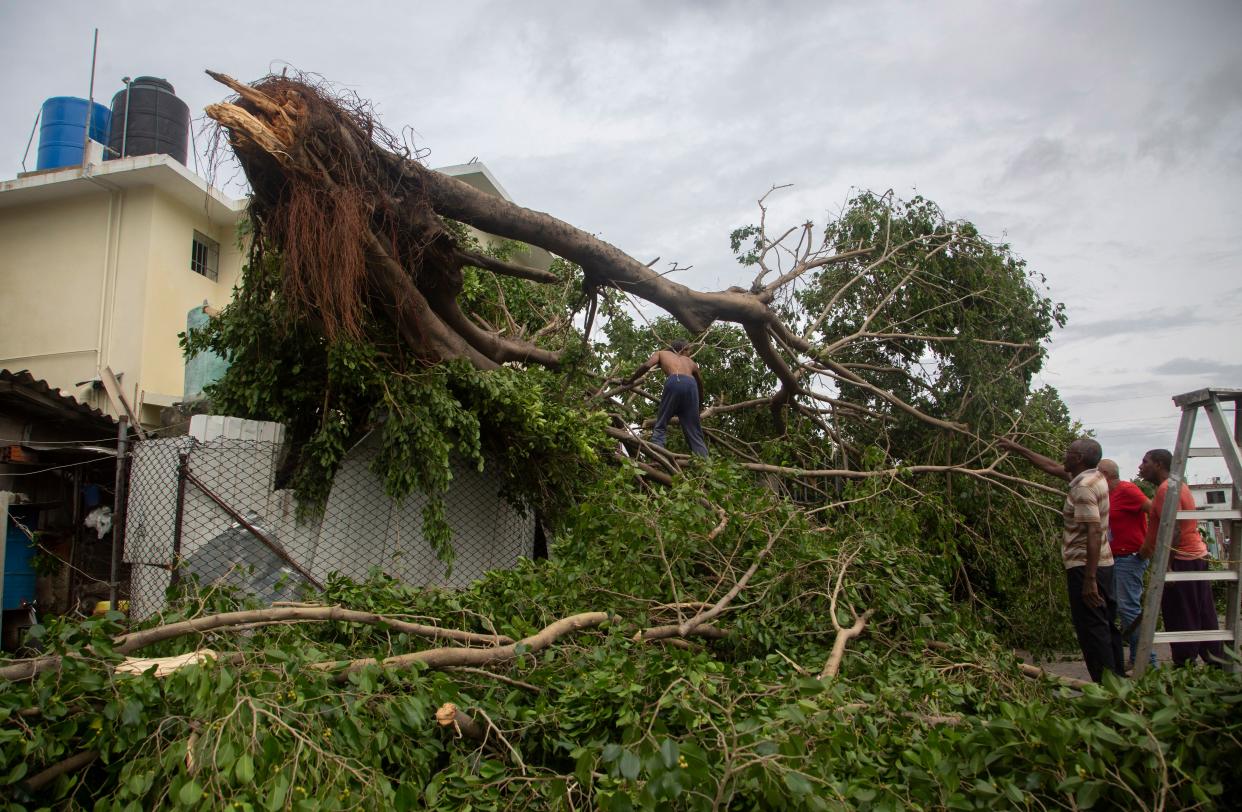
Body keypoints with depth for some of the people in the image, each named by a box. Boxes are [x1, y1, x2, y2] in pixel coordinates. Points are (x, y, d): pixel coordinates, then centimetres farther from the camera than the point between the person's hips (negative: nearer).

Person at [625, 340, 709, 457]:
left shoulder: (661, 353, 30)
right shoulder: (691, 362, 38)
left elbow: (647, 366, 9)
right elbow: (700, 382, 45)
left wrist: (630, 380, 20)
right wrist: (700, 401, 61)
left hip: (674, 382, -3)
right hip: (691, 384, 3)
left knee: (660, 426, 3)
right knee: (694, 432, 9)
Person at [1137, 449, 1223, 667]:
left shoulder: (1166, 489, -16)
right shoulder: (1177, 485, 16)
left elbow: (1173, 530, -23)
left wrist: (1166, 566, -25)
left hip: (1181, 561, -10)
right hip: (1196, 556, 10)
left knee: (1180, 620, -4)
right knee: (1203, 616, 15)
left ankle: (1184, 667, 1)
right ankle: (1216, 662, 22)